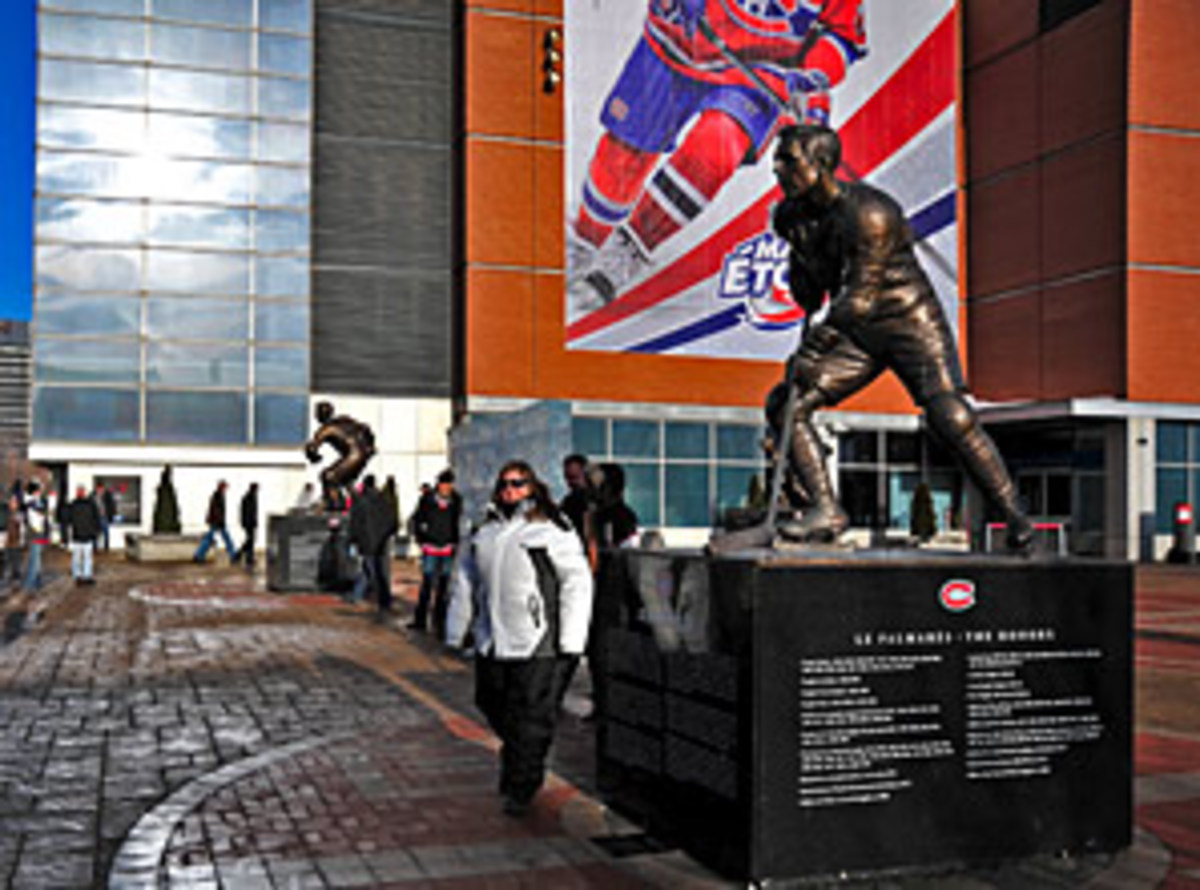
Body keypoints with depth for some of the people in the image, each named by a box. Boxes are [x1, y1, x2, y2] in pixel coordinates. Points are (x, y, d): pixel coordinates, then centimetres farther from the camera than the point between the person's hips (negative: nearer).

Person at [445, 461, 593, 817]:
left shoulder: (553, 531, -7)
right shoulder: (485, 533, 14)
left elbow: (577, 584, -10)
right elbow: (465, 583, 22)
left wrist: (571, 641, -14)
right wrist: (456, 631, 21)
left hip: (537, 645, -6)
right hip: (491, 642, 6)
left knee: (531, 719, -2)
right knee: (495, 708, 17)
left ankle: (521, 787, 13)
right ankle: (514, 757, 42)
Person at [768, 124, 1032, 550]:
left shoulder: (870, 212, -22)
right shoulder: (792, 215, 0)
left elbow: (861, 296, -25)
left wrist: (813, 349, -26)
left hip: (910, 321, -6)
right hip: (856, 332, 6)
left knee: (951, 418, -18)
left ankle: (1015, 517, -4)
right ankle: (826, 510, -8)